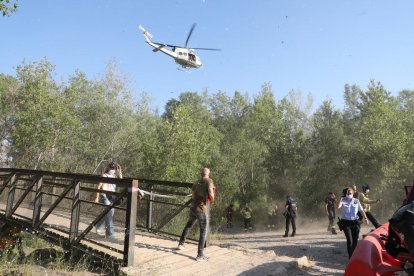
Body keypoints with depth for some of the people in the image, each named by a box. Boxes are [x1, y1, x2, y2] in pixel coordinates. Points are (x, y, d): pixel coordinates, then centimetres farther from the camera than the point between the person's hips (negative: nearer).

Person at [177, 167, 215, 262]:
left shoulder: (196, 183, 11)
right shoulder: (209, 181, -9)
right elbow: (211, 195, -17)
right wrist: (212, 199, 3)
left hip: (193, 208, 6)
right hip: (202, 210, -6)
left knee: (188, 226, 27)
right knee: (203, 232, 3)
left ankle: (181, 244, 39)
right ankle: (200, 255, 4)